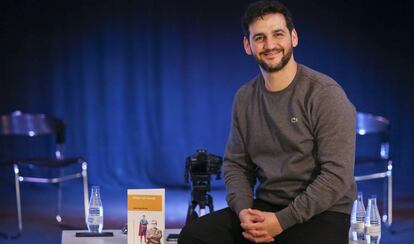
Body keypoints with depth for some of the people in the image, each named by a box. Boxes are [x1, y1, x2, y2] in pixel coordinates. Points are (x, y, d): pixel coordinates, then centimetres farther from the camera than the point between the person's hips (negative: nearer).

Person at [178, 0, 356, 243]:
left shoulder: (326, 94, -10)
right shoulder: (245, 98, 9)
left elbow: (337, 175, -15)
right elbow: (236, 164, 12)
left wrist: (282, 221, -18)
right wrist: (243, 210, -8)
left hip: (319, 213, -4)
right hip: (264, 208, 5)